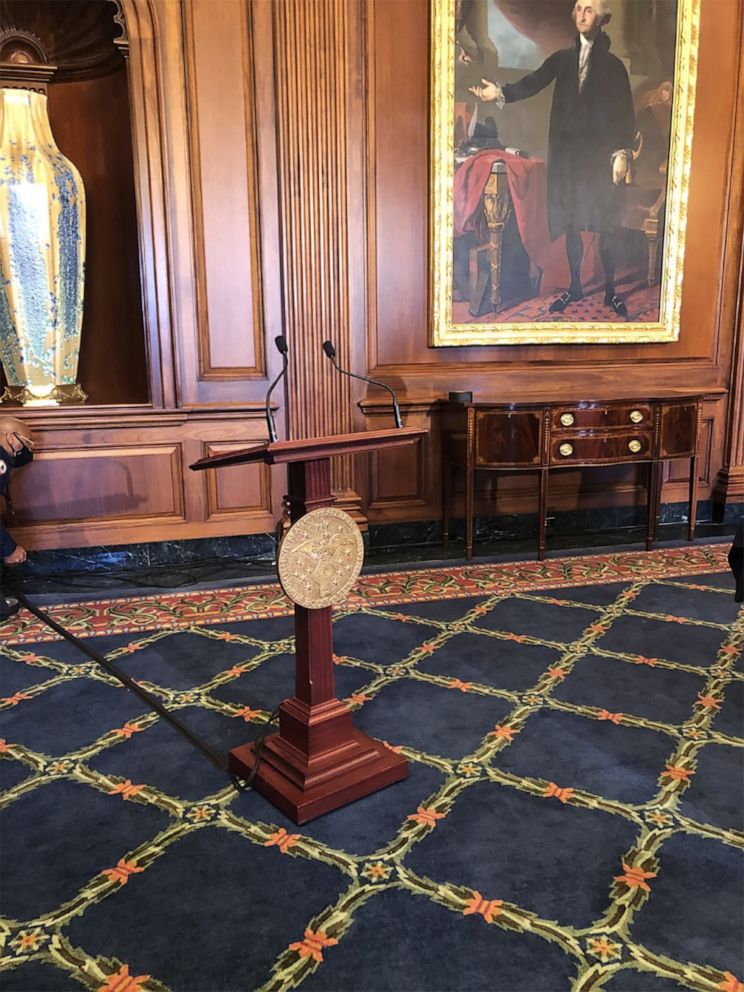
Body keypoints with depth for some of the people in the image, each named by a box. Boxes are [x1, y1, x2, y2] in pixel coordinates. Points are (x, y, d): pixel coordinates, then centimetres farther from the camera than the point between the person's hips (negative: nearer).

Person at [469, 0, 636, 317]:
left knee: (607, 225, 0)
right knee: (571, 222, 7)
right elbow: (533, 82, -6)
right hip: (567, 152, 3)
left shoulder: (613, 65, 3)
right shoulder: (562, 59, 9)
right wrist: (501, 92, -23)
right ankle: (575, 285, 20)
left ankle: (610, 290, 10)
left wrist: (622, 154, -12)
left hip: (602, 154, -2)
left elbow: (626, 114, -1)